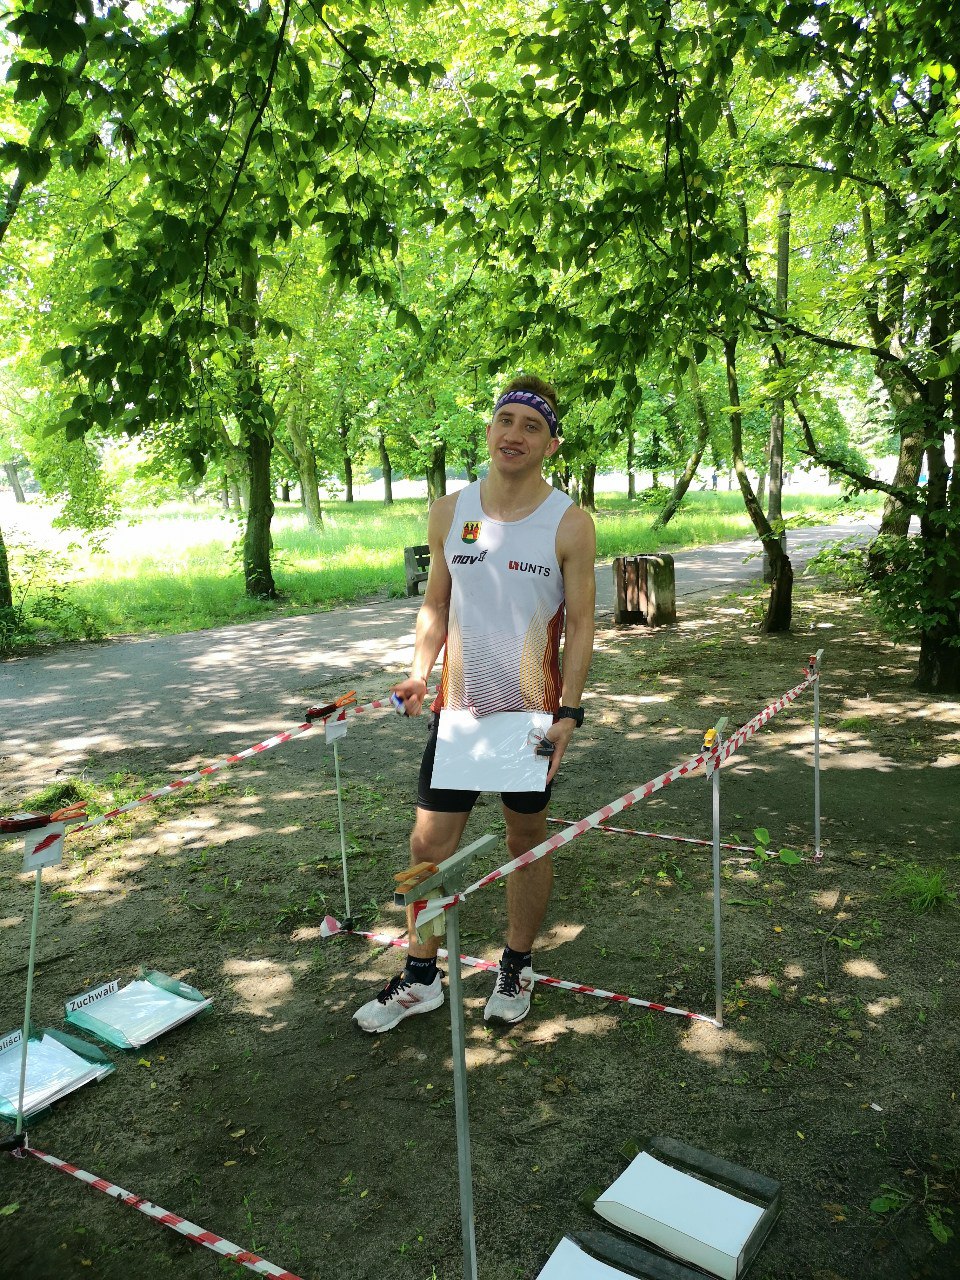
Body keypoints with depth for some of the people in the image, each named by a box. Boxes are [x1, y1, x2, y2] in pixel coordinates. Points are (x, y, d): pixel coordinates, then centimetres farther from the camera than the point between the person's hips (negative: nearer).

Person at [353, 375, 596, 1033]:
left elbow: (581, 624, -6)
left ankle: (517, 967, 34)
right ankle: (421, 977, 25)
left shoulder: (570, 523, -8)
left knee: (528, 839, 13)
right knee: (430, 842, 6)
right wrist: (420, 670, -5)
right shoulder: (450, 511, 2)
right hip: (458, 708, 3)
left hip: (532, 713, -2)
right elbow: (436, 603, 10)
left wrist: (568, 713, -13)